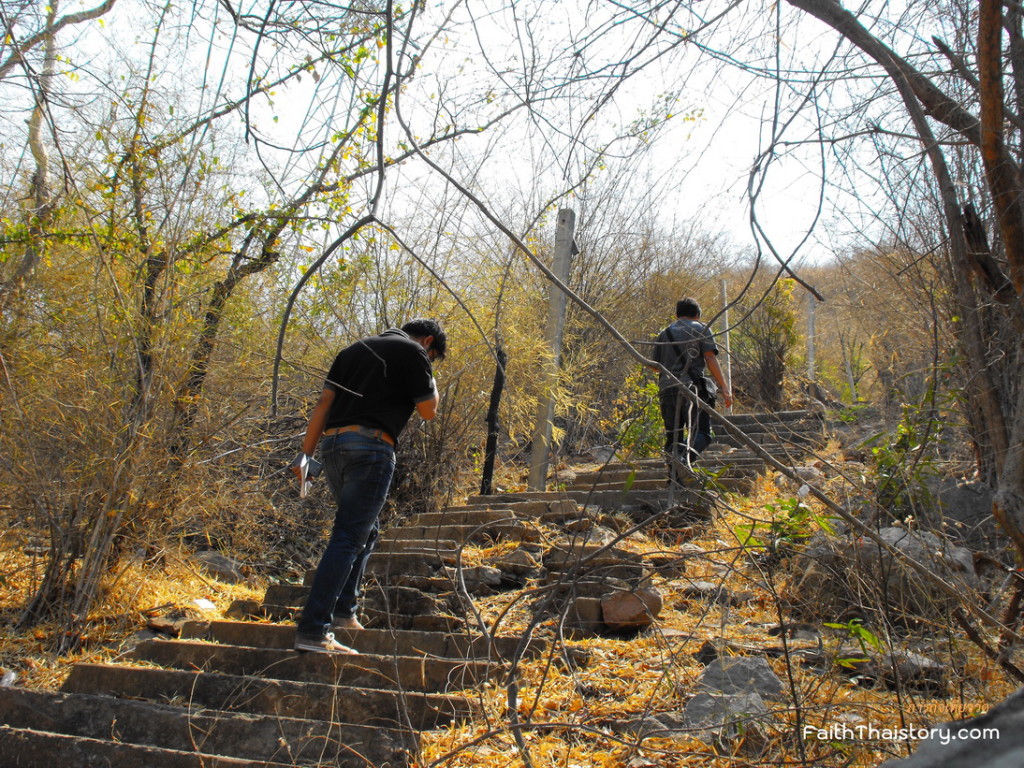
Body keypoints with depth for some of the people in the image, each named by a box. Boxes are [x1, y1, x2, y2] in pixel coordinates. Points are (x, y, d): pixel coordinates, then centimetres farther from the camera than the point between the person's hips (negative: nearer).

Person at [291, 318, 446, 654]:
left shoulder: (356, 348, 23)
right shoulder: (413, 352, 3)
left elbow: (323, 403, 16)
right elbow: (428, 411, 3)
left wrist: (306, 452, 13)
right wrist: (429, 380, 20)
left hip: (333, 445, 8)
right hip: (370, 449, -8)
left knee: (365, 531, 22)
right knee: (348, 538, -7)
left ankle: (343, 611, 21)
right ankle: (312, 631, -10)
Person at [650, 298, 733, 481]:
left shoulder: (664, 334, 20)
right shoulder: (701, 329, 9)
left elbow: (654, 365, 19)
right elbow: (710, 359, -3)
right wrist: (724, 388, -5)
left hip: (667, 388, 4)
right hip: (692, 386, -4)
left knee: (672, 435, 9)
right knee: (702, 432, -5)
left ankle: (674, 477, 2)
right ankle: (685, 455, -34)